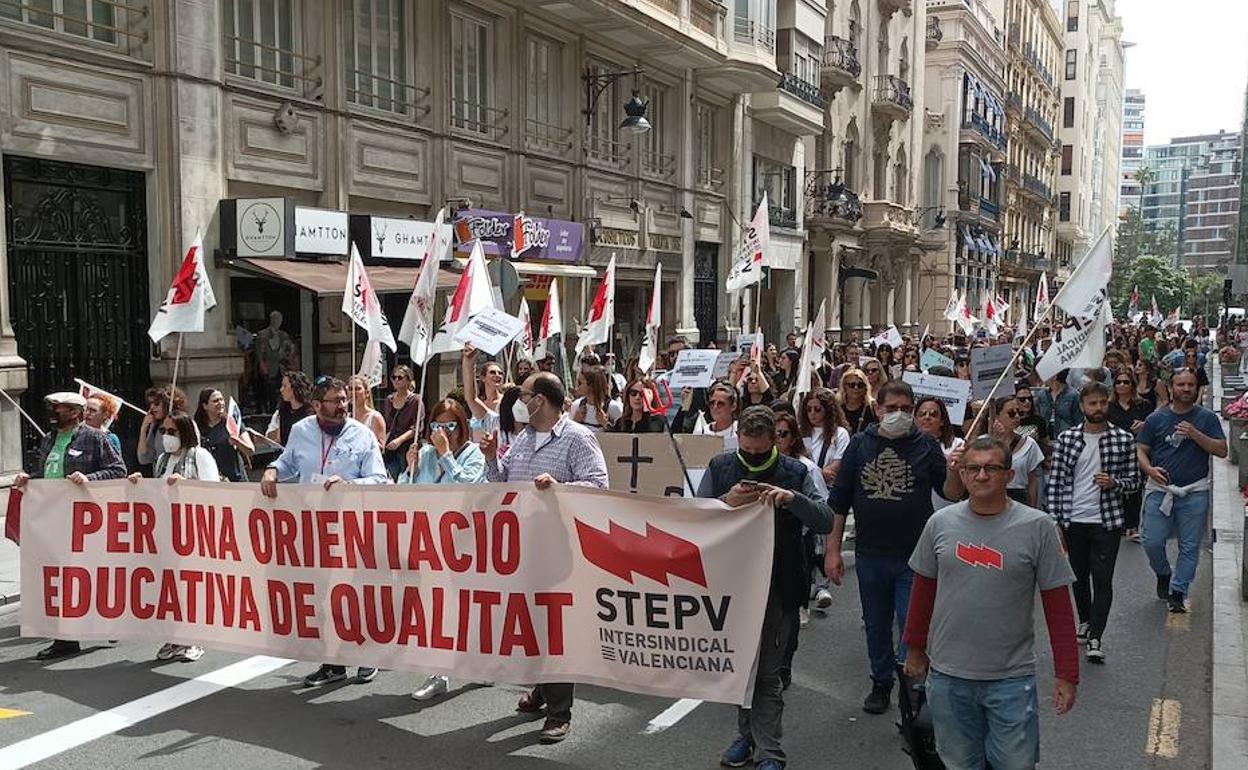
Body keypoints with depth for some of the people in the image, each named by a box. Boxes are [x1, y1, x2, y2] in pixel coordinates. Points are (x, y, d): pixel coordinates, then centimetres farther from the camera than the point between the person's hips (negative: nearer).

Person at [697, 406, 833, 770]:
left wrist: (792, 498, -26)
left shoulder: (795, 473, -4)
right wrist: (725, 502, -21)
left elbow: (826, 521, -9)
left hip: (777, 588, -2)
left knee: (767, 672, 3)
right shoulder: (719, 467, 1)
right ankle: (748, 734, 32)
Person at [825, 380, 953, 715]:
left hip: (914, 556, -2)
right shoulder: (860, 445, 1)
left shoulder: (926, 446, -2)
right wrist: (833, 549, 1)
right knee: (876, 625, 16)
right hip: (870, 554, 2)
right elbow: (839, 502, 3)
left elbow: (951, 494, -4)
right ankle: (881, 683, 34)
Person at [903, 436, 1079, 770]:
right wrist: (915, 648, 15)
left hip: (1012, 679, -2)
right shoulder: (940, 523, -1)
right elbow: (923, 589, 9)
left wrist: (1067, 674, -6)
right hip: (947, 675, 2)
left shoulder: (1037, 527, -8)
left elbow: (1057, 604, -5)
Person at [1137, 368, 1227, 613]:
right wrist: (1150, 469, -13)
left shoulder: (1207, 418, 4)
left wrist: (1195, 434, -16)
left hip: (1195, 492, 0)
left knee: (1190, 547, 3)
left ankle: (1178, 591, 15)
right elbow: (1141, 450, 7)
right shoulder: (1156, 419, 5)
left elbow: (1222, 450, -3)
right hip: (1160, 489, 0)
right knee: (1152, 541, -4)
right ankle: (1163, 574, 25)